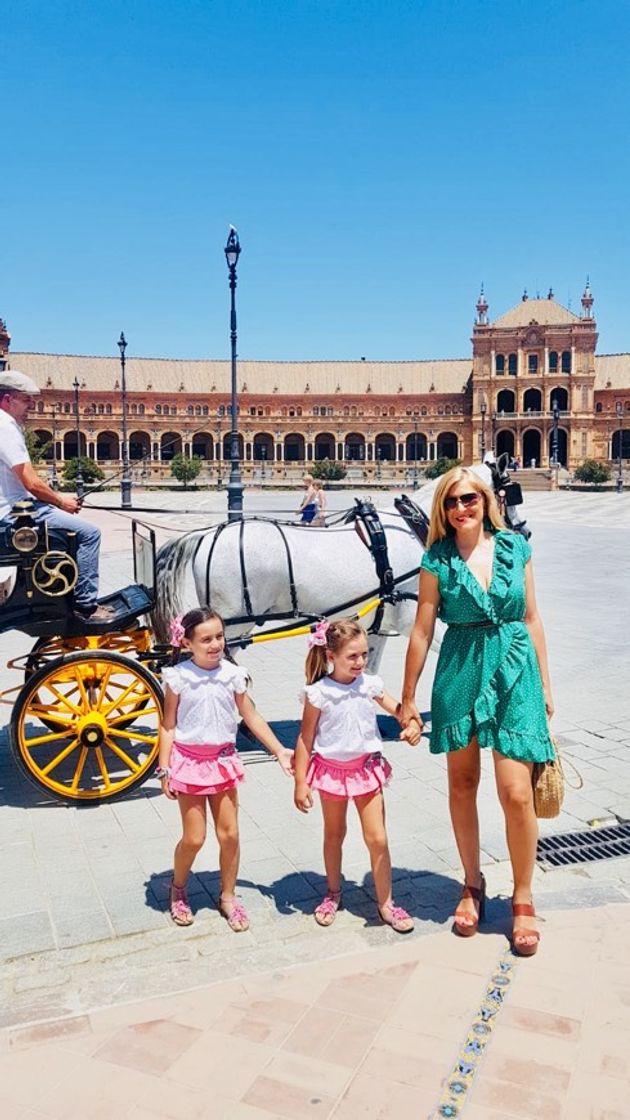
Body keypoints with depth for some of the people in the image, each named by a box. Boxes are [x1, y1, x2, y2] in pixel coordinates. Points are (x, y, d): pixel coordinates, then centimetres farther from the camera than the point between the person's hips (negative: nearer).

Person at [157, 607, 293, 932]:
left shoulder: (232, 674, -5)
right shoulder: (179, 677, -11)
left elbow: (251, 717, 3)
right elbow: (168, 725, -5)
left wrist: (280, 751, 1)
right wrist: (164, 769, -8)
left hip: (223, 760, 3)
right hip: (189, 761, -2)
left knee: (229, 835, 6)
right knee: (194, 838, 2)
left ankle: (228, 897, 26)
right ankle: (178, 889, 31)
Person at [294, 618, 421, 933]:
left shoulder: (370, 685, -8)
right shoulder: (318, 693, -15)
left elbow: (397, 708, 1)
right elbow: (305, 739, -9)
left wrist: (412, 724, -22)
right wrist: (300, 783, -9)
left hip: (367, 768, 2)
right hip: (332, 770, -2)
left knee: (377, 838, 2)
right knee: (334, 835, 17)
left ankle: (386, 903, 17)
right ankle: (333, 893, 38)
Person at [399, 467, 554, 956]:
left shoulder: (515, 547, 4)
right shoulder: (437, 559, 0)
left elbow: (531, 618, 9)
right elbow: (422, 630, 1)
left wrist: (545, 684, 9)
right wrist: (407, 697, 3)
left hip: (515, 669, 0)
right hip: (459, 673, 0)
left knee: (517, 792, -5)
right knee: (462, 784, 11)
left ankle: (523, 898, 17)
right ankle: (473, 884, 32)